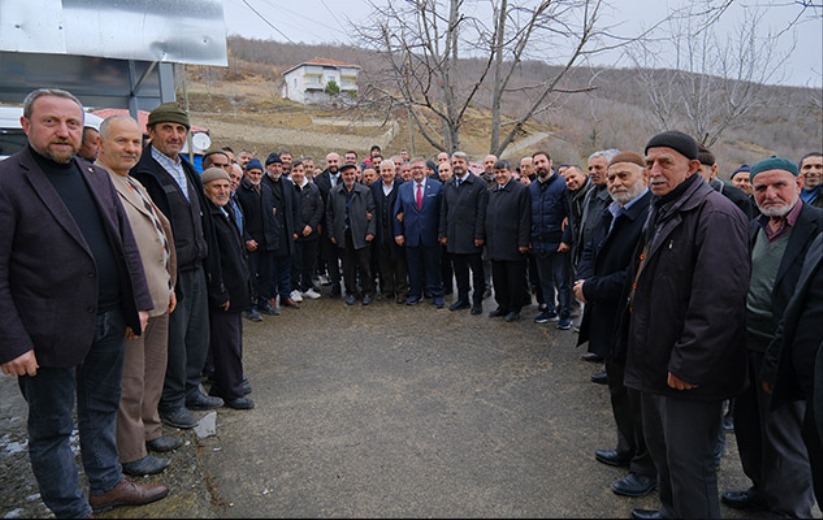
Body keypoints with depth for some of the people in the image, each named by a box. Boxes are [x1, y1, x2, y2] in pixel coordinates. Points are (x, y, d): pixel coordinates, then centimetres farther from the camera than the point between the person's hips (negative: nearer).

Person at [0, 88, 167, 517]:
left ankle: (107, 485, 40)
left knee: (102, 410, 21)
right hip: (51, 332, -6)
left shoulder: (97, 177, 8)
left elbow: (126, 245, 11)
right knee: (52, 428, 13)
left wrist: (138, 303, 7)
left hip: (110, 322, 6)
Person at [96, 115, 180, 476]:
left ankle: (149, 431, 39)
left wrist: (168, 286, 18)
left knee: (154, 372, 21)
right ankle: (131, 454, 20)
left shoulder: (136, 185, 15)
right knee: (130, 382, 4)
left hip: (156, 299, 10)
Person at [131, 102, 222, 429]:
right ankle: (171, 403, 21)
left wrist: (206, 259, 14)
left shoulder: (187, 171, 13)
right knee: (173, 338, 4)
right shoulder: (142, 172, -13)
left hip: (195, 269, 8)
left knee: (197, 334, 16)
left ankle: (191, 390, 32)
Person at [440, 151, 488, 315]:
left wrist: (479, 235, -13)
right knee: (459, 269, 11)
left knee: (477, 270, 6)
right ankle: (463, 299, 23)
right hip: (454, 236, 5)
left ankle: (477, 301, 16)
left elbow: (482, 212, -9)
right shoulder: (447, 185, 11)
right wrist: (443, 233, 7)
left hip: (471, 236, -4)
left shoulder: (479, 184, -5)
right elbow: (444, 211, 12)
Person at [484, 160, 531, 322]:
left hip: (513, 245, -6)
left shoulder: (521, 190, -6)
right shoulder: (492, 192, 14)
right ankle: (503, 305, 26)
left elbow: (525, 219, -11)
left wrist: (523, 242, -15)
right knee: (498, 278, 13)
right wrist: (487, 239, 9)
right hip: (495, 244, 6)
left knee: (515, 278, 4)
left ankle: (514, 309, 16)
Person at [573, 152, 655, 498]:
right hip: (609, 322, 9)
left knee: (639, 399, 7)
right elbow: (590, 251, 13)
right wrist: (586, 280, -8)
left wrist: (591, 289, -19)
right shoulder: (611, 214, 8)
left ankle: (646, 468, 26)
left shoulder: (652, 215, -23)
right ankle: (627, 450, 43)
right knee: (618, 391, 23)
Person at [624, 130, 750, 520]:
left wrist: (687, 365, -22)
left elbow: (719, 302, -26)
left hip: (687, 371, -10)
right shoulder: (661, 211, 13)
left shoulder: (715, 215, -19)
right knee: (659, 445, 24)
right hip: (657, 361, 10)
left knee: (688, 462, 4)